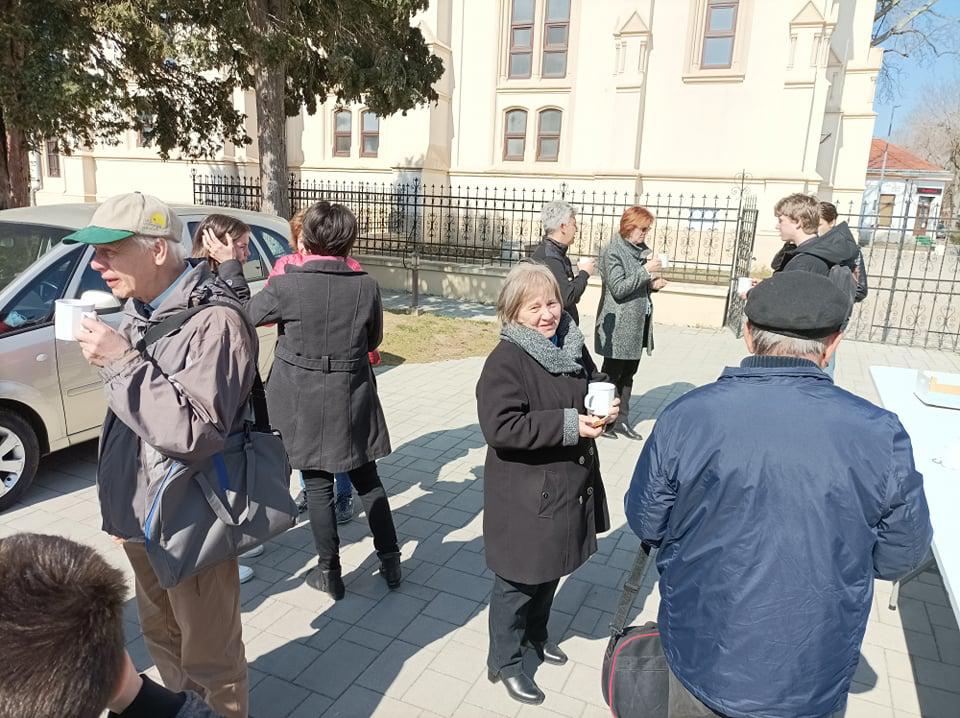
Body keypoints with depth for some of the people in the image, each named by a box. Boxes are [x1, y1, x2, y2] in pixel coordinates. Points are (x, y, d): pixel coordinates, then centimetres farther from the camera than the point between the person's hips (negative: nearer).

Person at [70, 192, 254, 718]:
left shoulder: (214, 321, -23)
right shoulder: (139, 311, 6)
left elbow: (197, 431, -29)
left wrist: (121, 364, -28)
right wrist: (121, 504, 18)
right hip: (142, 514, 9)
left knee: (208, 656, 9)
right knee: (161, 636, 27)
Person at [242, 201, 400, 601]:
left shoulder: (286, 285, -16)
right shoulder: (366, 286, -9)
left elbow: (245, 313, 0)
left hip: (303, 401, -2)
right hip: (353, 398, 2)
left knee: (318, 485, 12)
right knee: (367, 479, 17)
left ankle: (330, 572, 22)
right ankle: (390, 560, 25)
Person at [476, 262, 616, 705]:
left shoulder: (572, 346, 2)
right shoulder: (505, 361, -21)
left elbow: (596, 383, 17)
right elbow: (500, 427, -29)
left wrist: (608, 405, -7)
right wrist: (568, 424, -30)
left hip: (570, 487, 7)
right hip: (526, 497, -7)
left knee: (551, 569, 25)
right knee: (518, 580, 9)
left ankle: (535, 633, 50)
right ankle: (504, 663, 31)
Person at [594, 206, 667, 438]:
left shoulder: (642, 250, 11)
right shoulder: (612, 252, -11)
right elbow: (618, 289, -19)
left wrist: (653, 284, 2)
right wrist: (645, 271, -19)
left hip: (638, 324, 8)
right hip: (619, 326, -7)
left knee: (628, 374, 14)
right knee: (611, 374, 3)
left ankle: (622, 419, 24)